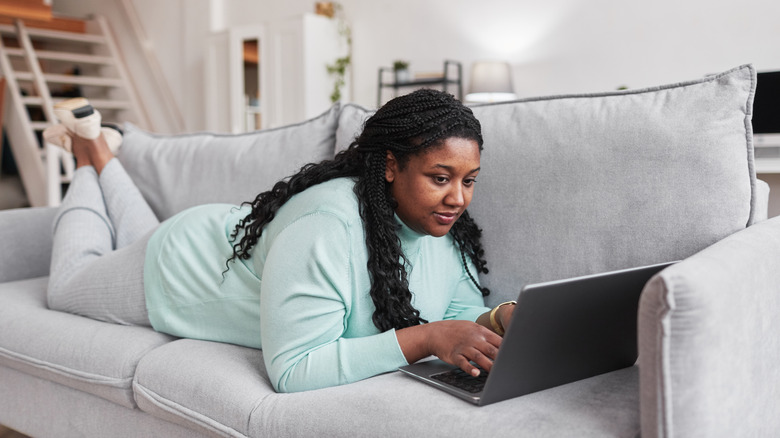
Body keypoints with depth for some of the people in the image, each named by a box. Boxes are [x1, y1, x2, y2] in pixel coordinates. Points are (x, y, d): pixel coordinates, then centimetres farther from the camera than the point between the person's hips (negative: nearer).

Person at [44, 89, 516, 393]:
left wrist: (498, 320, -35)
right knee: (67, 284, 24)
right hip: (177, 276, -6)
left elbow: (463, 311, -12)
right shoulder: (326, 228, -45)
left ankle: (101, 151, 49)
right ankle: (88, 153, 38)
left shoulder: (448, 225, -21)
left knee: (145, 236, 36)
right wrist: (425, 337, -51)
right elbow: (291, 371, -46)